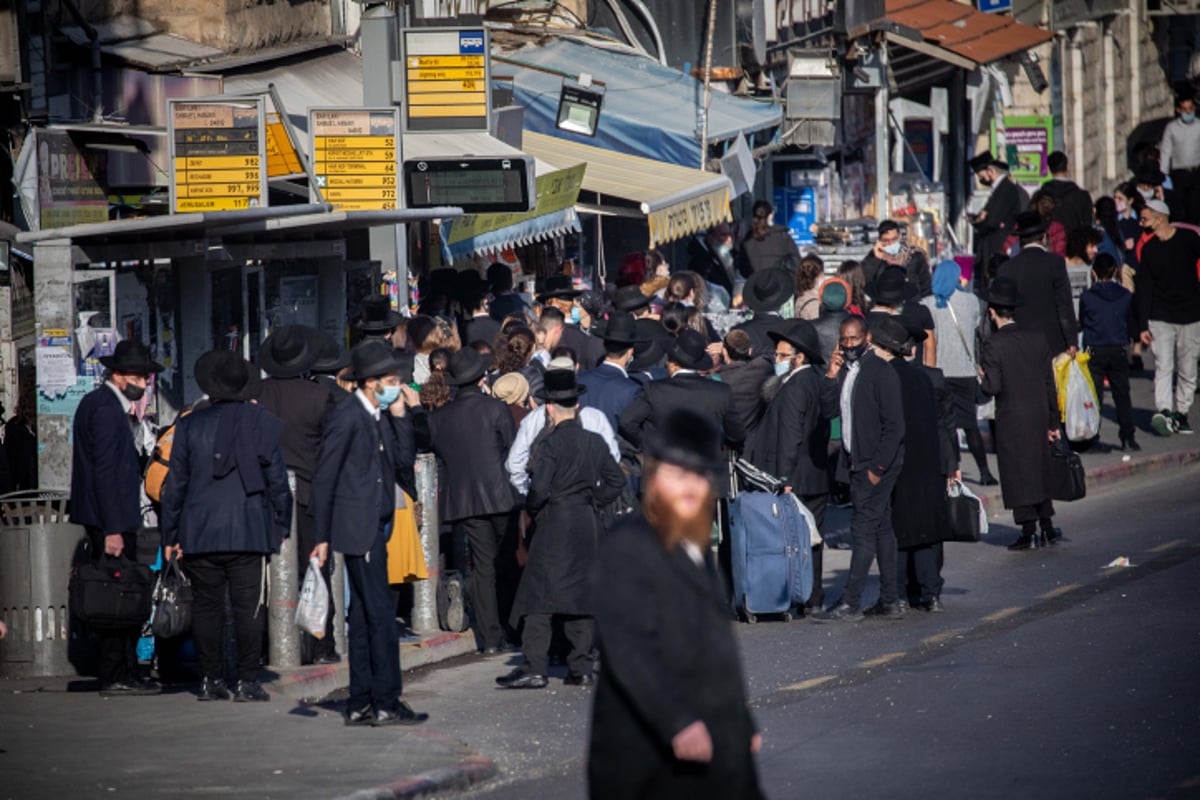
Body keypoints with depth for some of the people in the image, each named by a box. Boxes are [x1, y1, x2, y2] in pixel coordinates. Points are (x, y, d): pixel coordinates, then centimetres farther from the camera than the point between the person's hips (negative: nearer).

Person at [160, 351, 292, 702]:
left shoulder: (190, 425, 3)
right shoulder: (264, 423, -1)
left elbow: (175, 483, 5)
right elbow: (277, 479, 2)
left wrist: (170, 534, 11)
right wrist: (282, 525, 12)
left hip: (200, 533, 2)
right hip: (249, 531, -1)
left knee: (206, 606, 7)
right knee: (247, 607, -1)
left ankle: (210, 679, 9)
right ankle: (247, 681, -4)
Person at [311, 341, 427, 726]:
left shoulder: (382, 417, 12)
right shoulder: (346, 419, -13)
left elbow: (404, 459, 8)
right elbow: (323, 478, -12)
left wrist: (400, 416, -1)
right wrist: (322, 537, -13)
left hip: (376, 529, 9)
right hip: (358, 528, -9)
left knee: (363, 617, 11)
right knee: (381, 614, -9)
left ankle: (360, 704, 15)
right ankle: (386, 704, -7)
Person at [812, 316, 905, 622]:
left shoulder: (881, 371, -13)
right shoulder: (846, 369, 12)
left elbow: (894, 424, -15)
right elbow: (829, 407, 8)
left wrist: (878, 467, -17)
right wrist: (832, 375, -5)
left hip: (877, 464, -8)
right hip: (857, 464, 8)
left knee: (863, 529, -9)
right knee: (881, 528, 12)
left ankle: (851, 604, -10)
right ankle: (890, 600, 16)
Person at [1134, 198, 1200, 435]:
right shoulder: (1148, 249, 5)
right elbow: (1143, 289, 5)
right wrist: (1142, 325, 0)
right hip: (1160, 319, 1)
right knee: (1163, 367, -13)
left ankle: (1181, 414, 14)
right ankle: (1164, 412, -24)